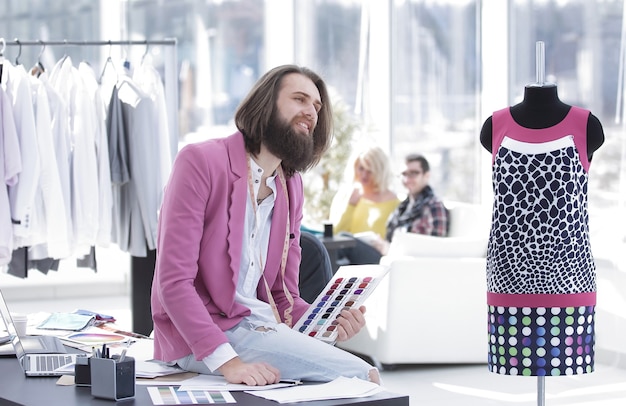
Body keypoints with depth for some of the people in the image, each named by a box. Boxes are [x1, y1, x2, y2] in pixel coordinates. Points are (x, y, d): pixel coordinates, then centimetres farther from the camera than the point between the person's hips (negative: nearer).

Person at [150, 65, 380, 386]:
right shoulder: (201, 161, -10)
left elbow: (284, 296, 16)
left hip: (262, 325, 8)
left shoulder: (291, 187, 14)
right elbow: (173, 281, -17)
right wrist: (226, 360, -28)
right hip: (199, 341, -8)